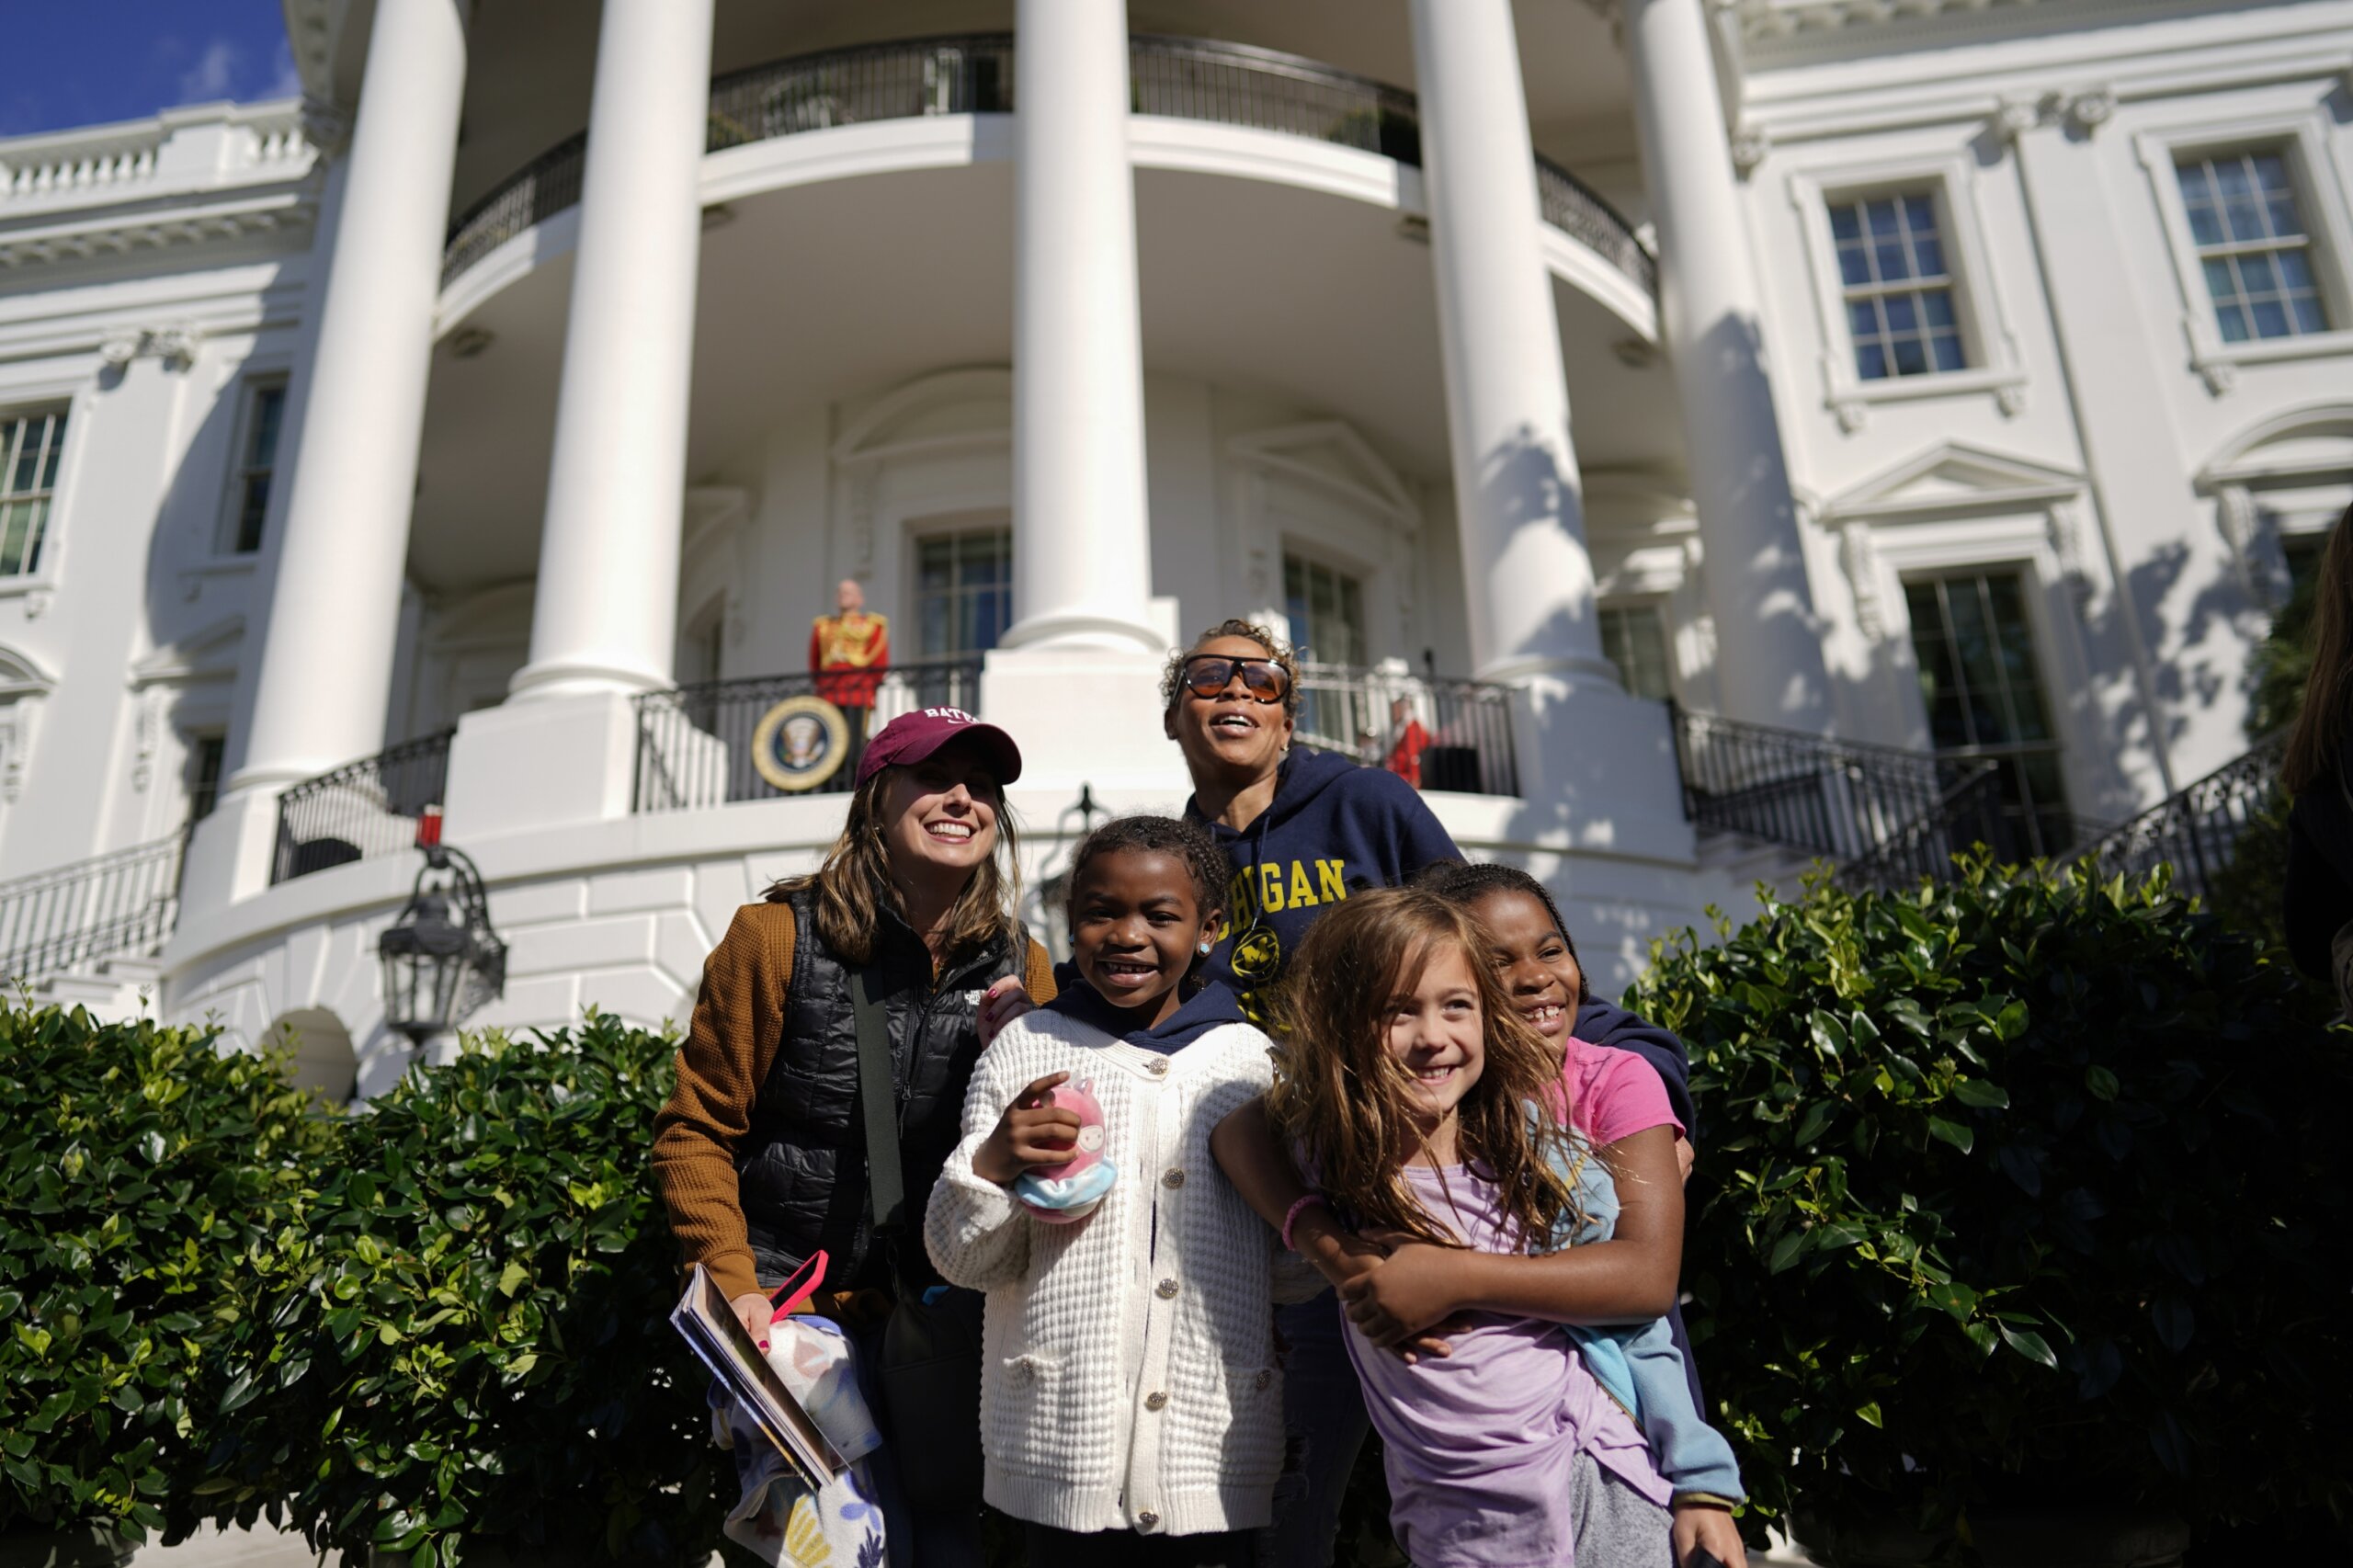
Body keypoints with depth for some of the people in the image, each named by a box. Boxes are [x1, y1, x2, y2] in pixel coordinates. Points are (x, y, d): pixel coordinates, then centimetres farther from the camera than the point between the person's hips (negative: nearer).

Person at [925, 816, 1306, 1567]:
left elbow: (1289, 1263, 12)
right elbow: (963, 1262, 1)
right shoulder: (1027, 1049, 0)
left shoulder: (1249, 1059, 3)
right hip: (1065, 1441, -1)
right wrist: (990, 1166, -15)